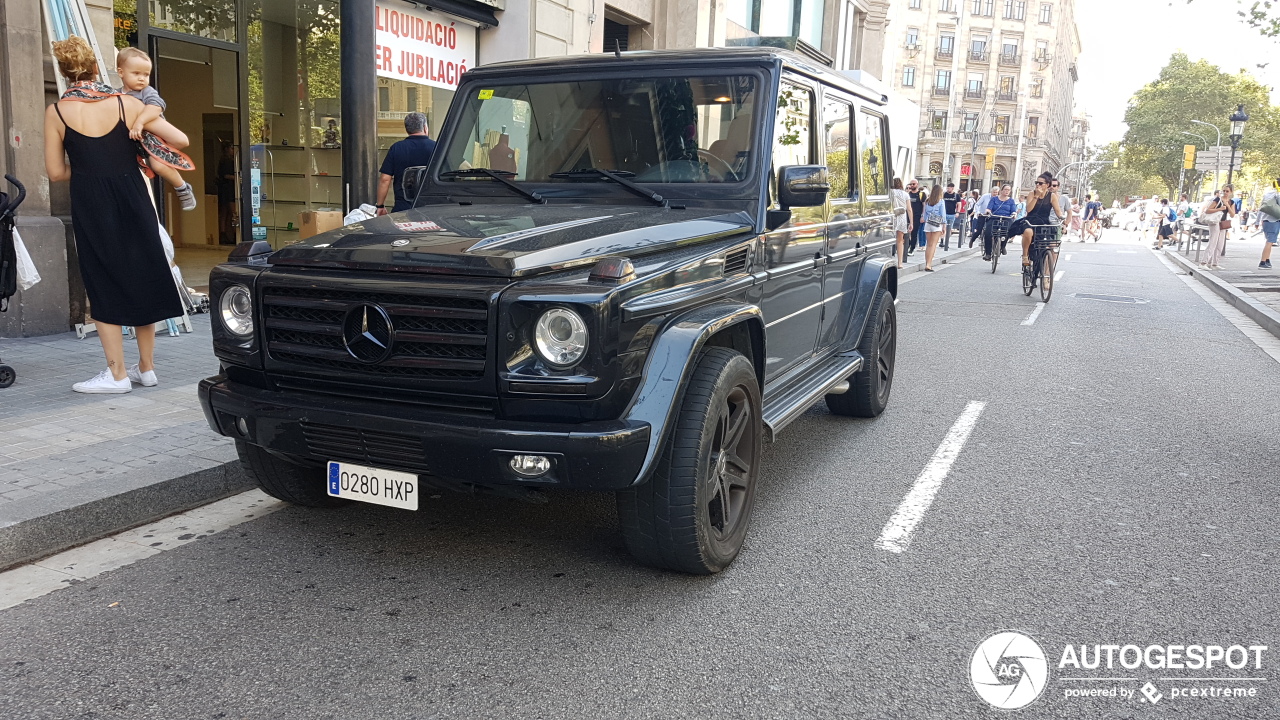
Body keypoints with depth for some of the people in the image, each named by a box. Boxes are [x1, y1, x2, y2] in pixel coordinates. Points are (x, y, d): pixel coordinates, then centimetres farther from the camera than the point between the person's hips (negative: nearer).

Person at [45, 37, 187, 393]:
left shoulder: (57, 112, -2)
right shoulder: (127, 103, -1)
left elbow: (56, 172, 0)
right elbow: (181, 140, -2)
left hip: (91, 207, -2)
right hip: (132, 200, 2)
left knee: (104, 286, 6)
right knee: (142, 279, 12)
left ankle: (117, 374, 7)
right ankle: (146, 367, 19)